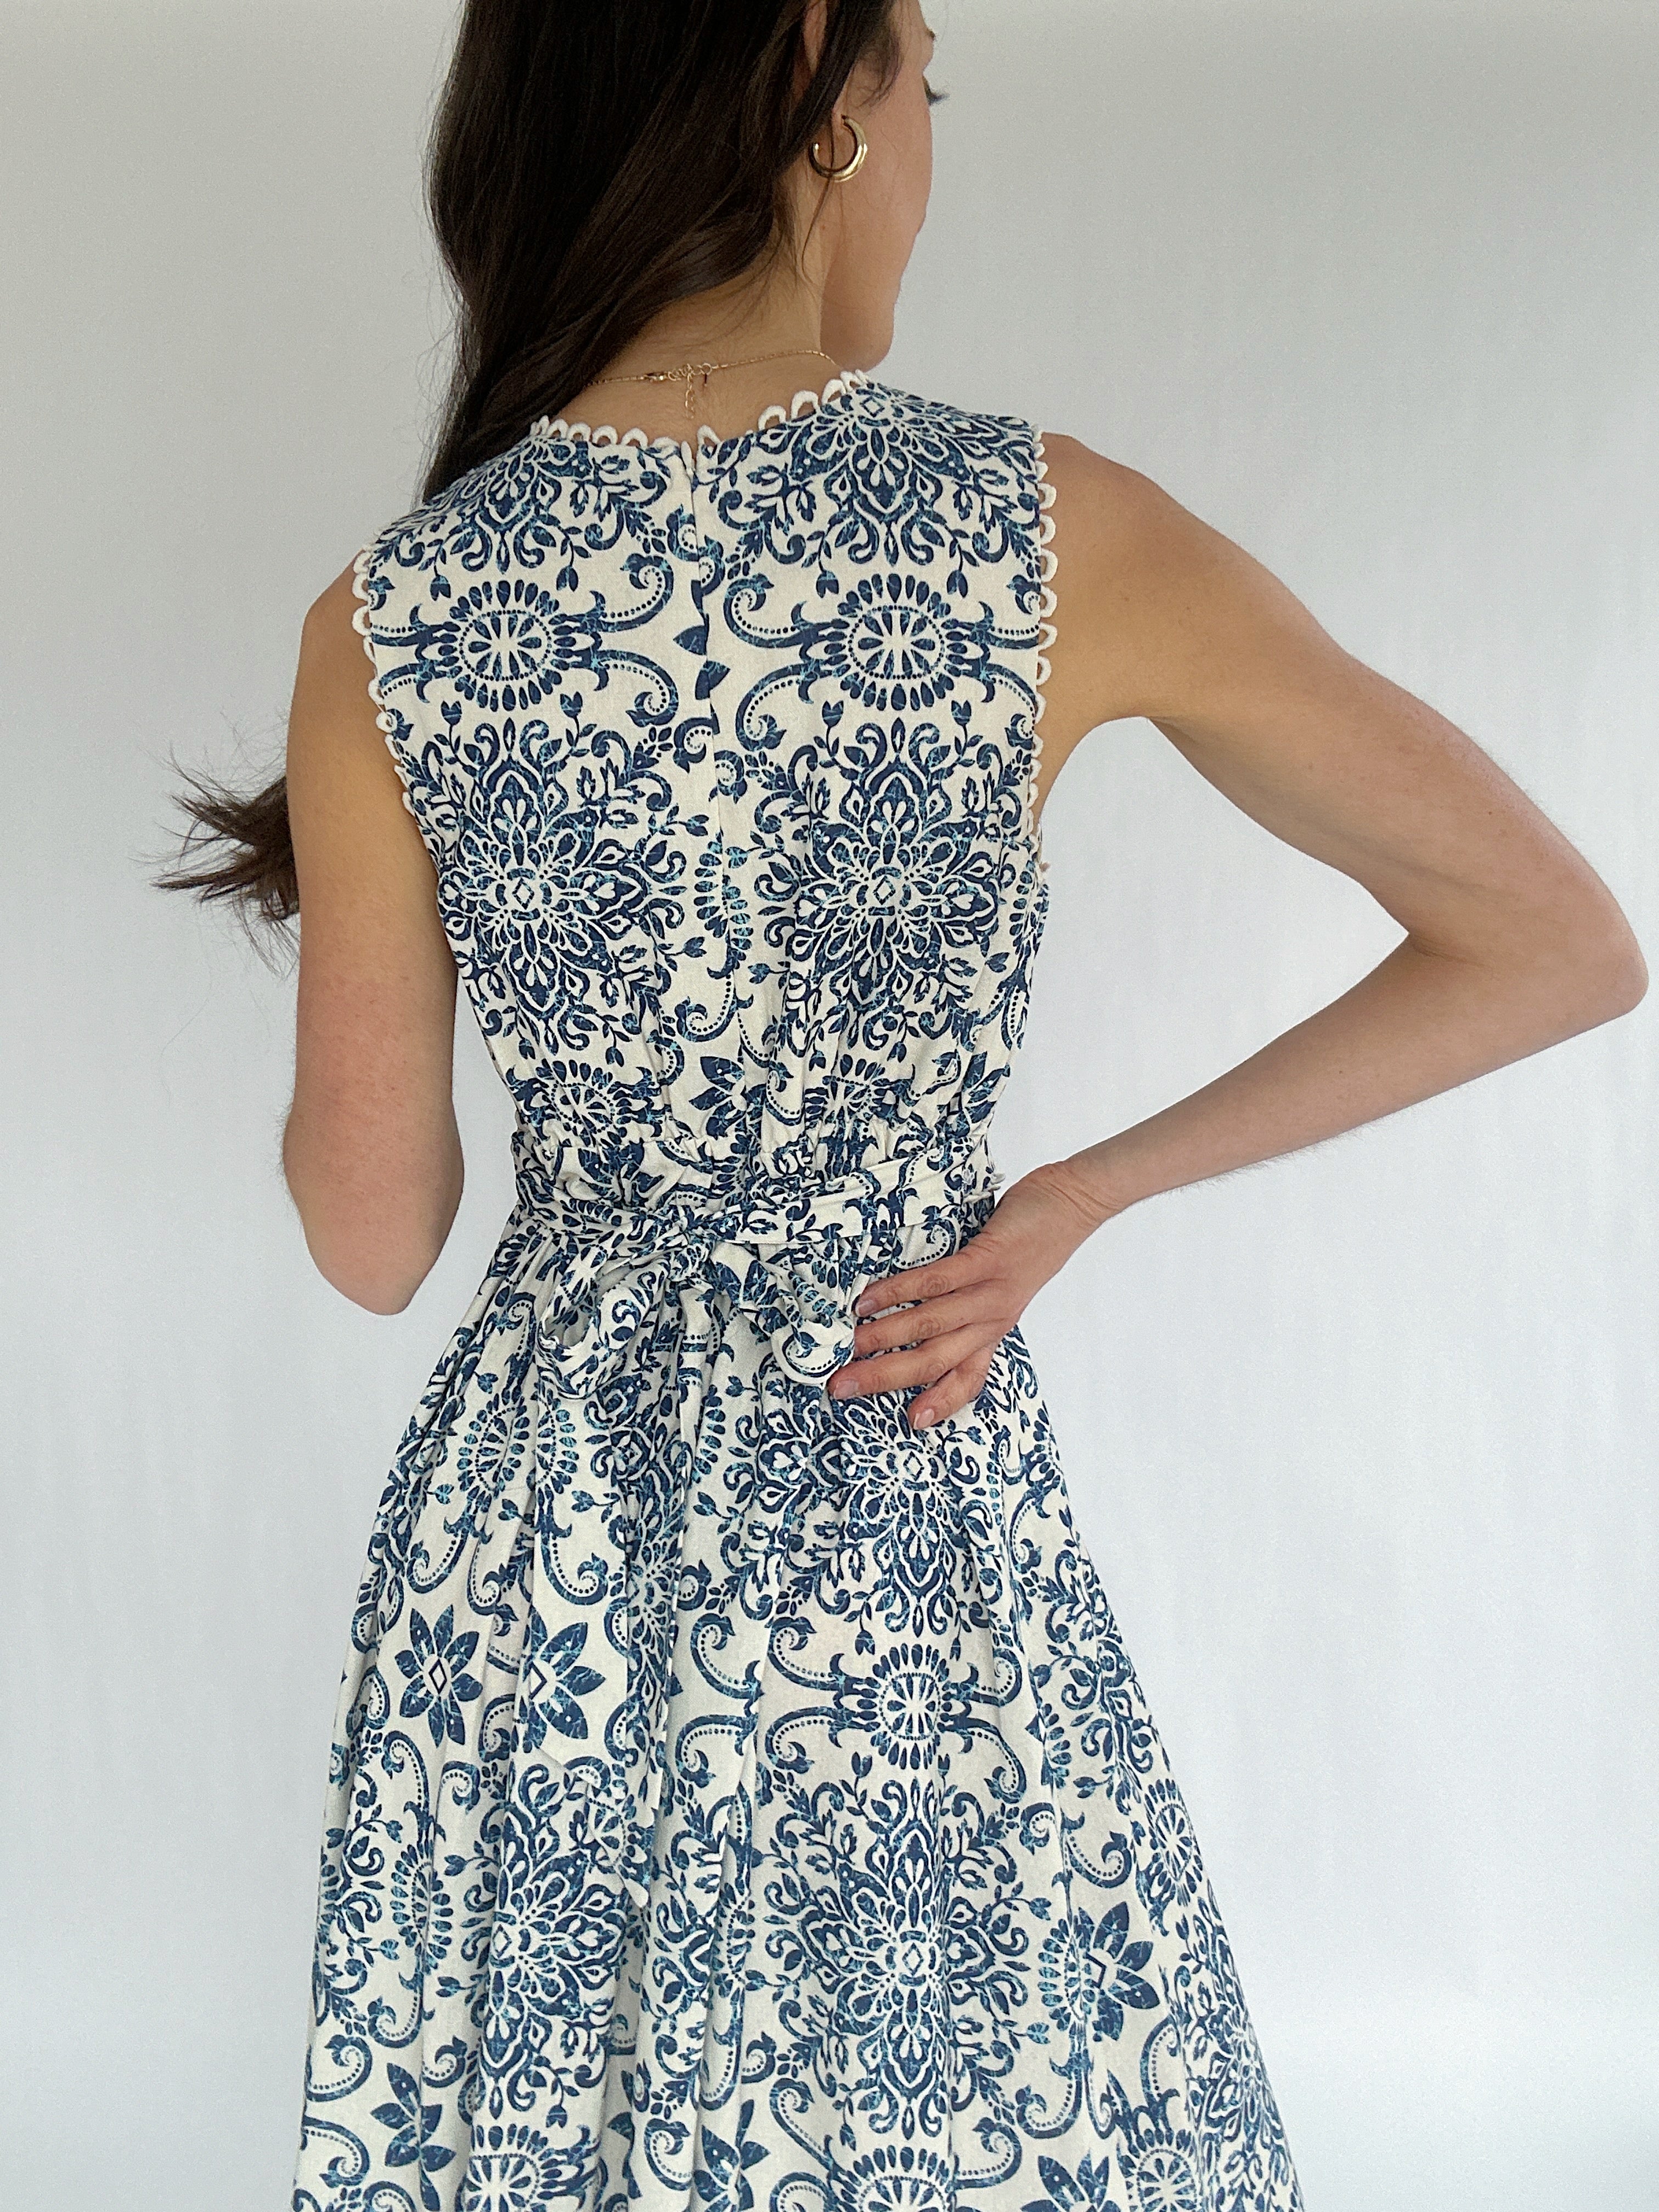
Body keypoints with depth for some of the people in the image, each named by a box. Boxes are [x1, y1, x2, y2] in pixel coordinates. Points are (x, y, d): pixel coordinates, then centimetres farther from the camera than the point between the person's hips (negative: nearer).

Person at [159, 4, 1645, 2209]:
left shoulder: (383, 623, -11)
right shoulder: (1055, 537, -14)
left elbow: (375, 1240, -4)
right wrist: (1086, 1189, -5)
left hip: (542, 1529, 2)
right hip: (917, 1534, -2)